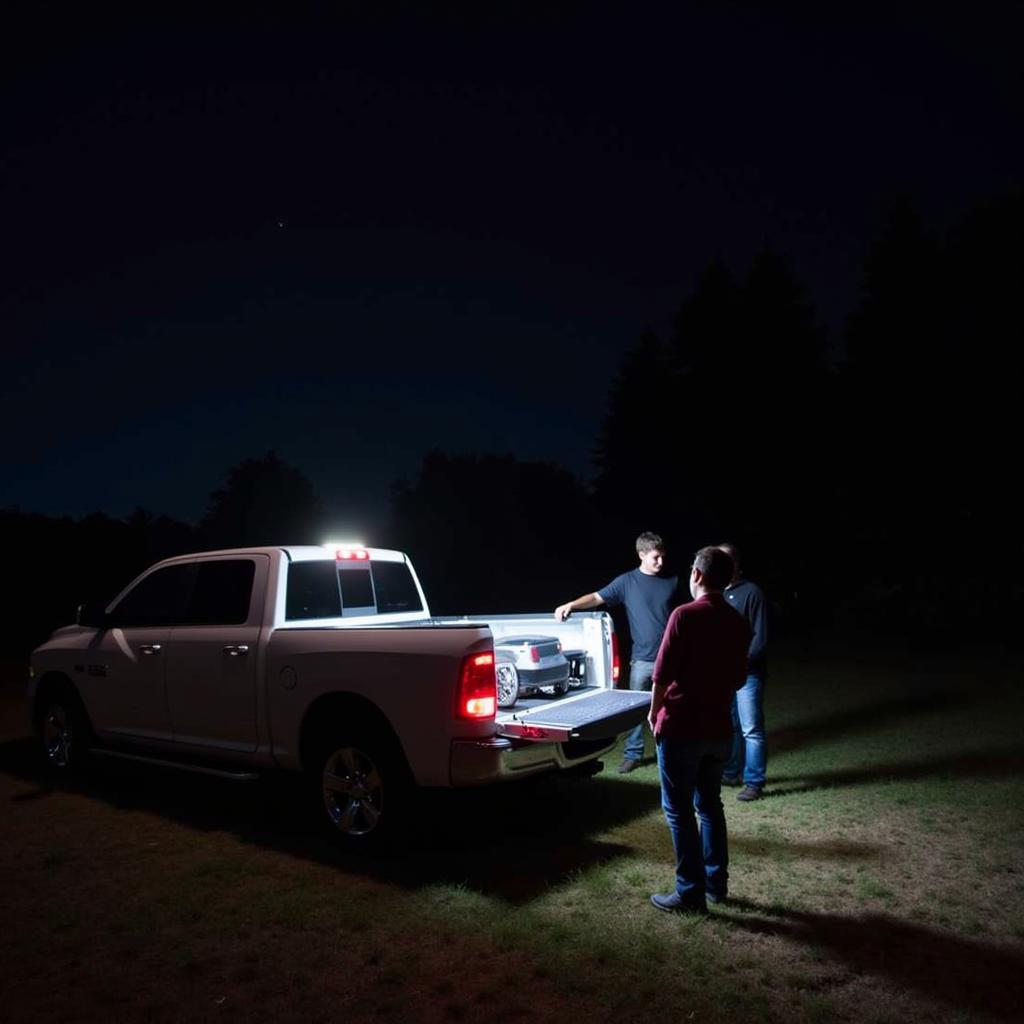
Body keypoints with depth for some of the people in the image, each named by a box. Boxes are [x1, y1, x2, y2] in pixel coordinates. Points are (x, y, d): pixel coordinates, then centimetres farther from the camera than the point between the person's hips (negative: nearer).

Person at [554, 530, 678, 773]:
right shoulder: (627, 581, -1)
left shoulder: (672, 582, 4)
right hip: (642, 660, -1)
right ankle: (633, 754, 19)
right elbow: (597, 597, -6)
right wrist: (571, 605, -22)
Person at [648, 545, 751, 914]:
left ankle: (691, 893, 10)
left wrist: (654, 713, -2)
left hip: (681, 727, -6)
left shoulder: (685, 615, -16)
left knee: (679, 811, 4)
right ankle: (716, 883, 28)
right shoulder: (738, 623, 4)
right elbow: (738, 678, 12)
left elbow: (662, 674, -16)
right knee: (709, 805, 20)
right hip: (718, 728, 6)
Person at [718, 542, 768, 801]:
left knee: (751, 729, -3)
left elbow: (761, 636, -10)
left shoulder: (752, 592, -8)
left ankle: (754, 783, 4)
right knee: (729, 726, 15)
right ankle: (731, 773, 28)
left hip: (747, 673, -6)